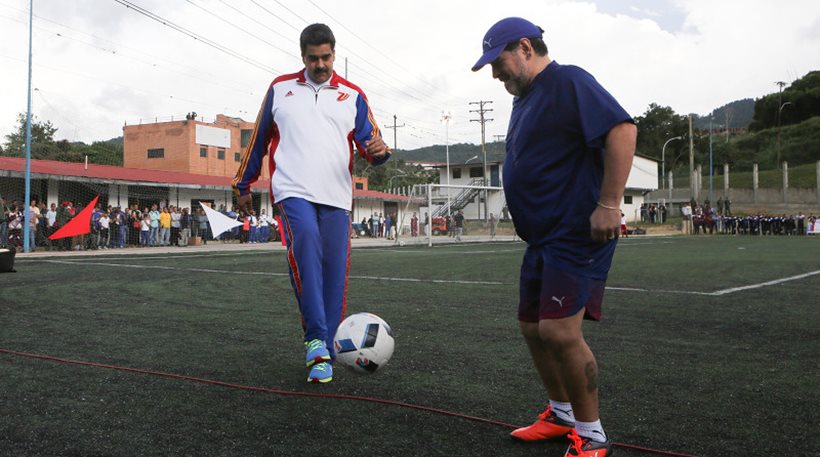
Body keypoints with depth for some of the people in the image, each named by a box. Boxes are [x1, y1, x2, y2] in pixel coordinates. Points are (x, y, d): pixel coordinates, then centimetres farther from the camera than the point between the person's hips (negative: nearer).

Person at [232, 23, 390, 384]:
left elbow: (369, 145, 8)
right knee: (306, 244, -29)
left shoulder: (352, 96, 12)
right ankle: (315, 337, -22)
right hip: (293, 191, -1)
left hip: (336, 196, 2)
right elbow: (259, 140, 20)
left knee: (334, 274, -2)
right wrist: (243, 185, 23)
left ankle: (323, 354, 9)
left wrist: (378, 150, -16)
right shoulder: (280, 89, 13)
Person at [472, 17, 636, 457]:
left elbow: (622, 129, -23)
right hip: (543, 236, 10)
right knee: (532, 327, 14)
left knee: (558, 331, -16)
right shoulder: (524, 99, 18)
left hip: (578, 234, -10)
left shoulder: (568, 81, -11)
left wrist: (609, 204, -26)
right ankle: (562, 415, 31)